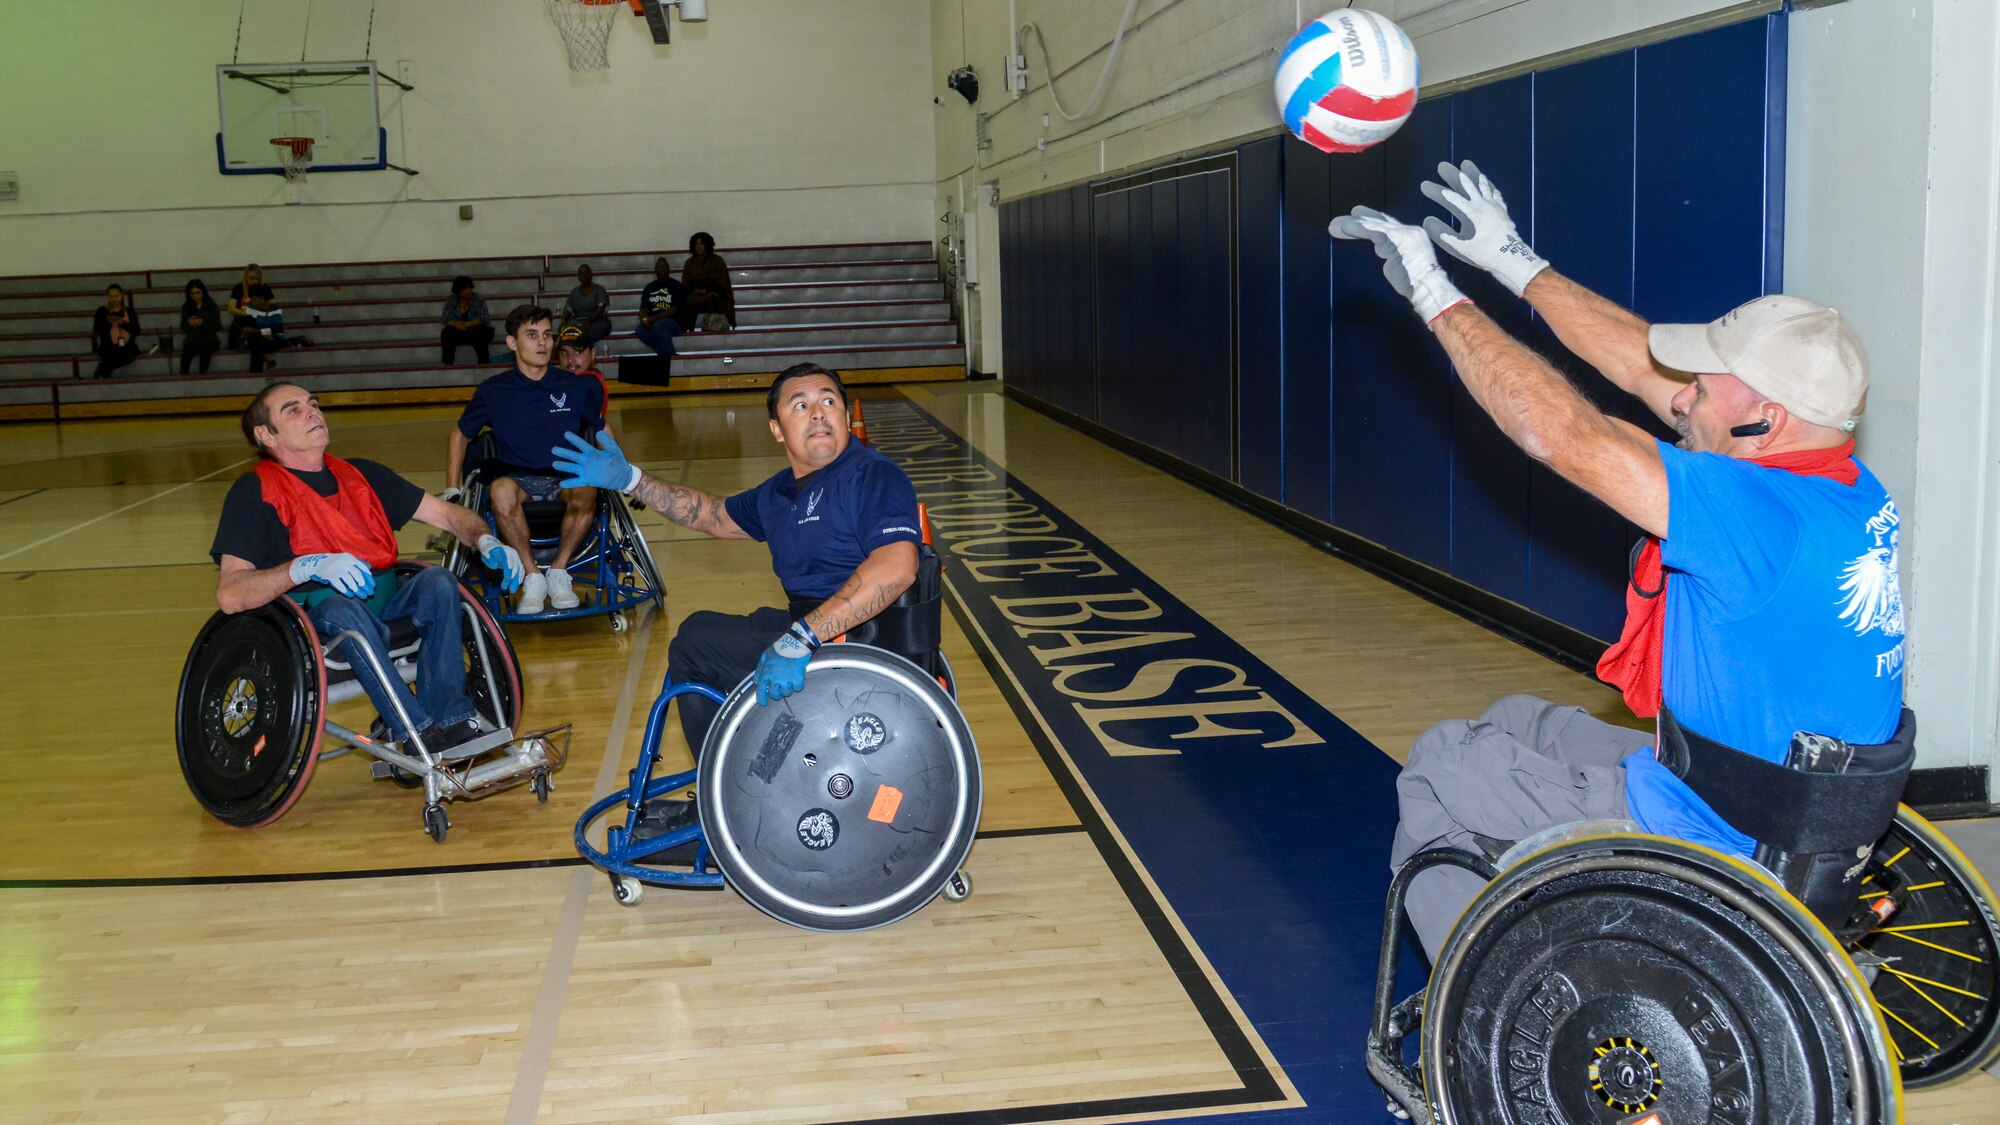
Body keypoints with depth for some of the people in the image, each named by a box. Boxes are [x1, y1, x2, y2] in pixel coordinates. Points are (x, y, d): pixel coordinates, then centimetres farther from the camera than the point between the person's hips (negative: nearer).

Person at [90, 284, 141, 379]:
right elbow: (96, 330, 0)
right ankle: (104, 375, -8)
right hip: (109, 347, -1)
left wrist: (123, 323, -16)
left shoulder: (129, 311, 8)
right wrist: (107, 321, -17)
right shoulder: (102, 311, 7)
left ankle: (103, 367, -13)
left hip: (127, 347, 1)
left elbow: (137, 331, -1)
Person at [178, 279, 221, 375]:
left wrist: (203, 323, -23)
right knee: (186, 354, -29)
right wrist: (189, 323, -18)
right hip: (192, 340, 2)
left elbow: (217, 326, -6)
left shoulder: (211, 305, -1)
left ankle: (203, 374, -24)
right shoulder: (186, 306, 6)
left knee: (205, 351, -35)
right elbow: (183, 327, 6)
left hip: (208, 340, -2)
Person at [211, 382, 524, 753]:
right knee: (341, 608, -37)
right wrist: (307, 566, -28)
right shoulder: (255, 492, -1)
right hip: (310, 624, -5)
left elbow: (445, 513, 16)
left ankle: (452, 719, -26)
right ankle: (419, 734, -37)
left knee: (438, 581, -24)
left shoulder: (361, 474, 17)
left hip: (385, 606, 5)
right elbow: (229, 594, -13)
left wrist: (486, 541, -6)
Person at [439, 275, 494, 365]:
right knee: (446, 333, -26)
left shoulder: (479, 299, -9)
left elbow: (484, 319, -15)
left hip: (477, 331, -2)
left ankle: (483, 362, -27)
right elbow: (444, 319, -9)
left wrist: (467, 324, -31)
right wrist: (456, 324, -31)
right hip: (458, 333, 2)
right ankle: (447, 363, -22)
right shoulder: (450, 301, -3)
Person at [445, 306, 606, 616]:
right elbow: (460, 435, 14)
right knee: (501, 491, -37)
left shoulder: (576, 387, 3)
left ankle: (559, 572, -15)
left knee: (586, 492, -36)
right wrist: (451, 491, 6)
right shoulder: (493, 391, 1)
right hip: (517, 479, 0)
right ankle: (532, 578, -21)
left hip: (565, 477, 0)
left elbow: (603, 432, 17)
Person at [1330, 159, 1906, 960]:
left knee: (1436, 765, 6)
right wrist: (1517, 264, 7)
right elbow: (1643, 369, 3)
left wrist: (1438, 299, -18)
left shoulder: (1762, 514, -31)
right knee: (1513, 722, 25)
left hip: (1711, 843, -9)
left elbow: (1563, 432, -28)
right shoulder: (1852, 488, -3)